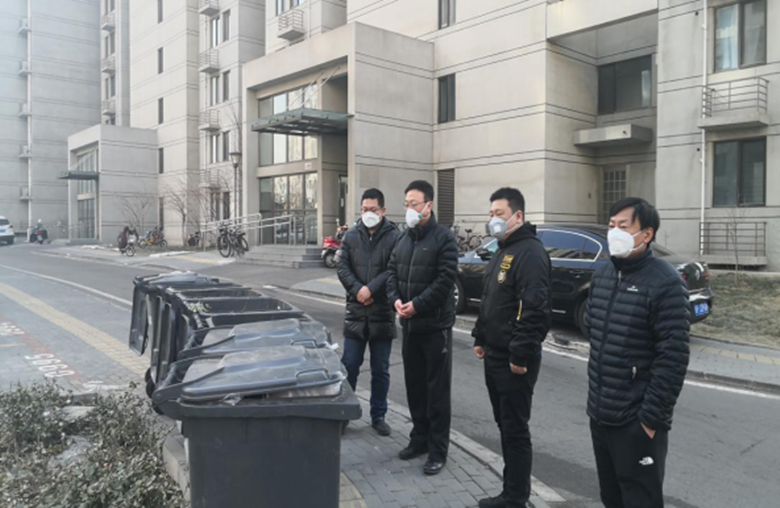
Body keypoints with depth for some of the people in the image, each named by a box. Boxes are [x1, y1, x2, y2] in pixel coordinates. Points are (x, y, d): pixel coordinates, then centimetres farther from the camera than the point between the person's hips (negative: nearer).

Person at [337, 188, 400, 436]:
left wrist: (371, 288, -20)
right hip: (356, 312, 2)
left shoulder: (394, 237, -4)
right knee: (349, 366, 8)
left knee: (381, 370, 10)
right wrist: (357, 290, -14)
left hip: (383, 313, -2)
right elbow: (342, 267, 0)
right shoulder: (351, 236, 7)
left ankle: (378, 416, 24)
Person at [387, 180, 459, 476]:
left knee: (437, 390, 1)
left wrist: (416, 305, -20)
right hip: (409, 324, 7)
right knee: (414, 386, 15)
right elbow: (392, 271, 11)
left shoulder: (444, 238, -10)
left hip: (435, 325, -7)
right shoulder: (404, 238, 12)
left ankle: (438, 450, 10)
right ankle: (419, 438, 30)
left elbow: (445, 281, -18)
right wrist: (396, 299, -7)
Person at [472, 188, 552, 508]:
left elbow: (534, 309, -24)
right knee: (504, 425, 17)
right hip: (494, 355, 10)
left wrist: (520, 355, -23)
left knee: (515, 428, 1)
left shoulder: (530, 252, -17)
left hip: (514, 360, -10)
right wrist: (480, 338, 19)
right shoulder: (502, 251, 15)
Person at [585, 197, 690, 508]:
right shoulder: (601, 276, 8)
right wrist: (597, 398, 14)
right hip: (599, 413, 7)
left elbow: (673, 358, -17)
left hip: (636, 421, -7)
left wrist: (652, 417, -17)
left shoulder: (665, 283, -14)